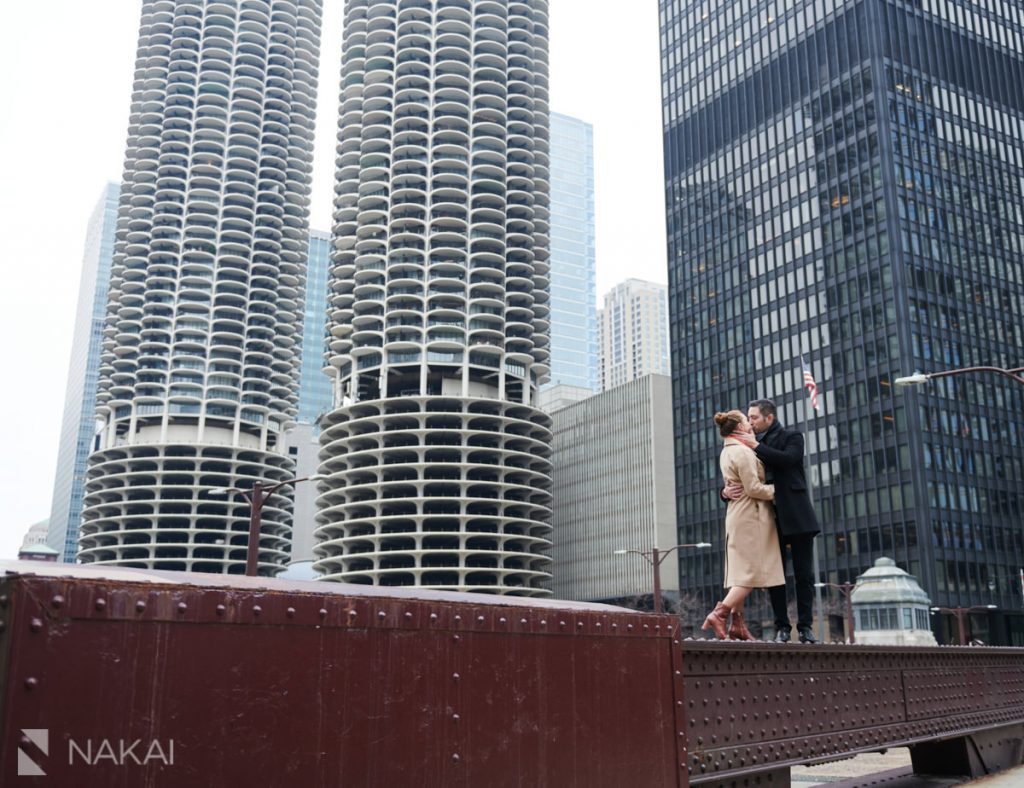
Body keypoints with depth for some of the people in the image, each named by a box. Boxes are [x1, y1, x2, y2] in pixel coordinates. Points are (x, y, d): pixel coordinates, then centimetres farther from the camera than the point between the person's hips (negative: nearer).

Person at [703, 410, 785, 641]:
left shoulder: (727, 452, 16)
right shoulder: (743, 451, -14)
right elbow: (753, 488, -18)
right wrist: (777, 490, -6)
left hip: (737, 516, 10)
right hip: (751, 516, -10)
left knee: (741, 572, 9)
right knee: (752, 571, -9)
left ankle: (737, 624, 9)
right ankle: (720, 613, -16)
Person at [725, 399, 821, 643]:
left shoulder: (792, 437, 7)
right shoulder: (749, 444, 16)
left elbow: (788, 459, -15)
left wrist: (756, 446, -11)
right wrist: (726, 491, -9)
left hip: (795, 516, -3)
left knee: (804, 574, 0)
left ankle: (805, 626, 4)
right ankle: (782, 627, 6)